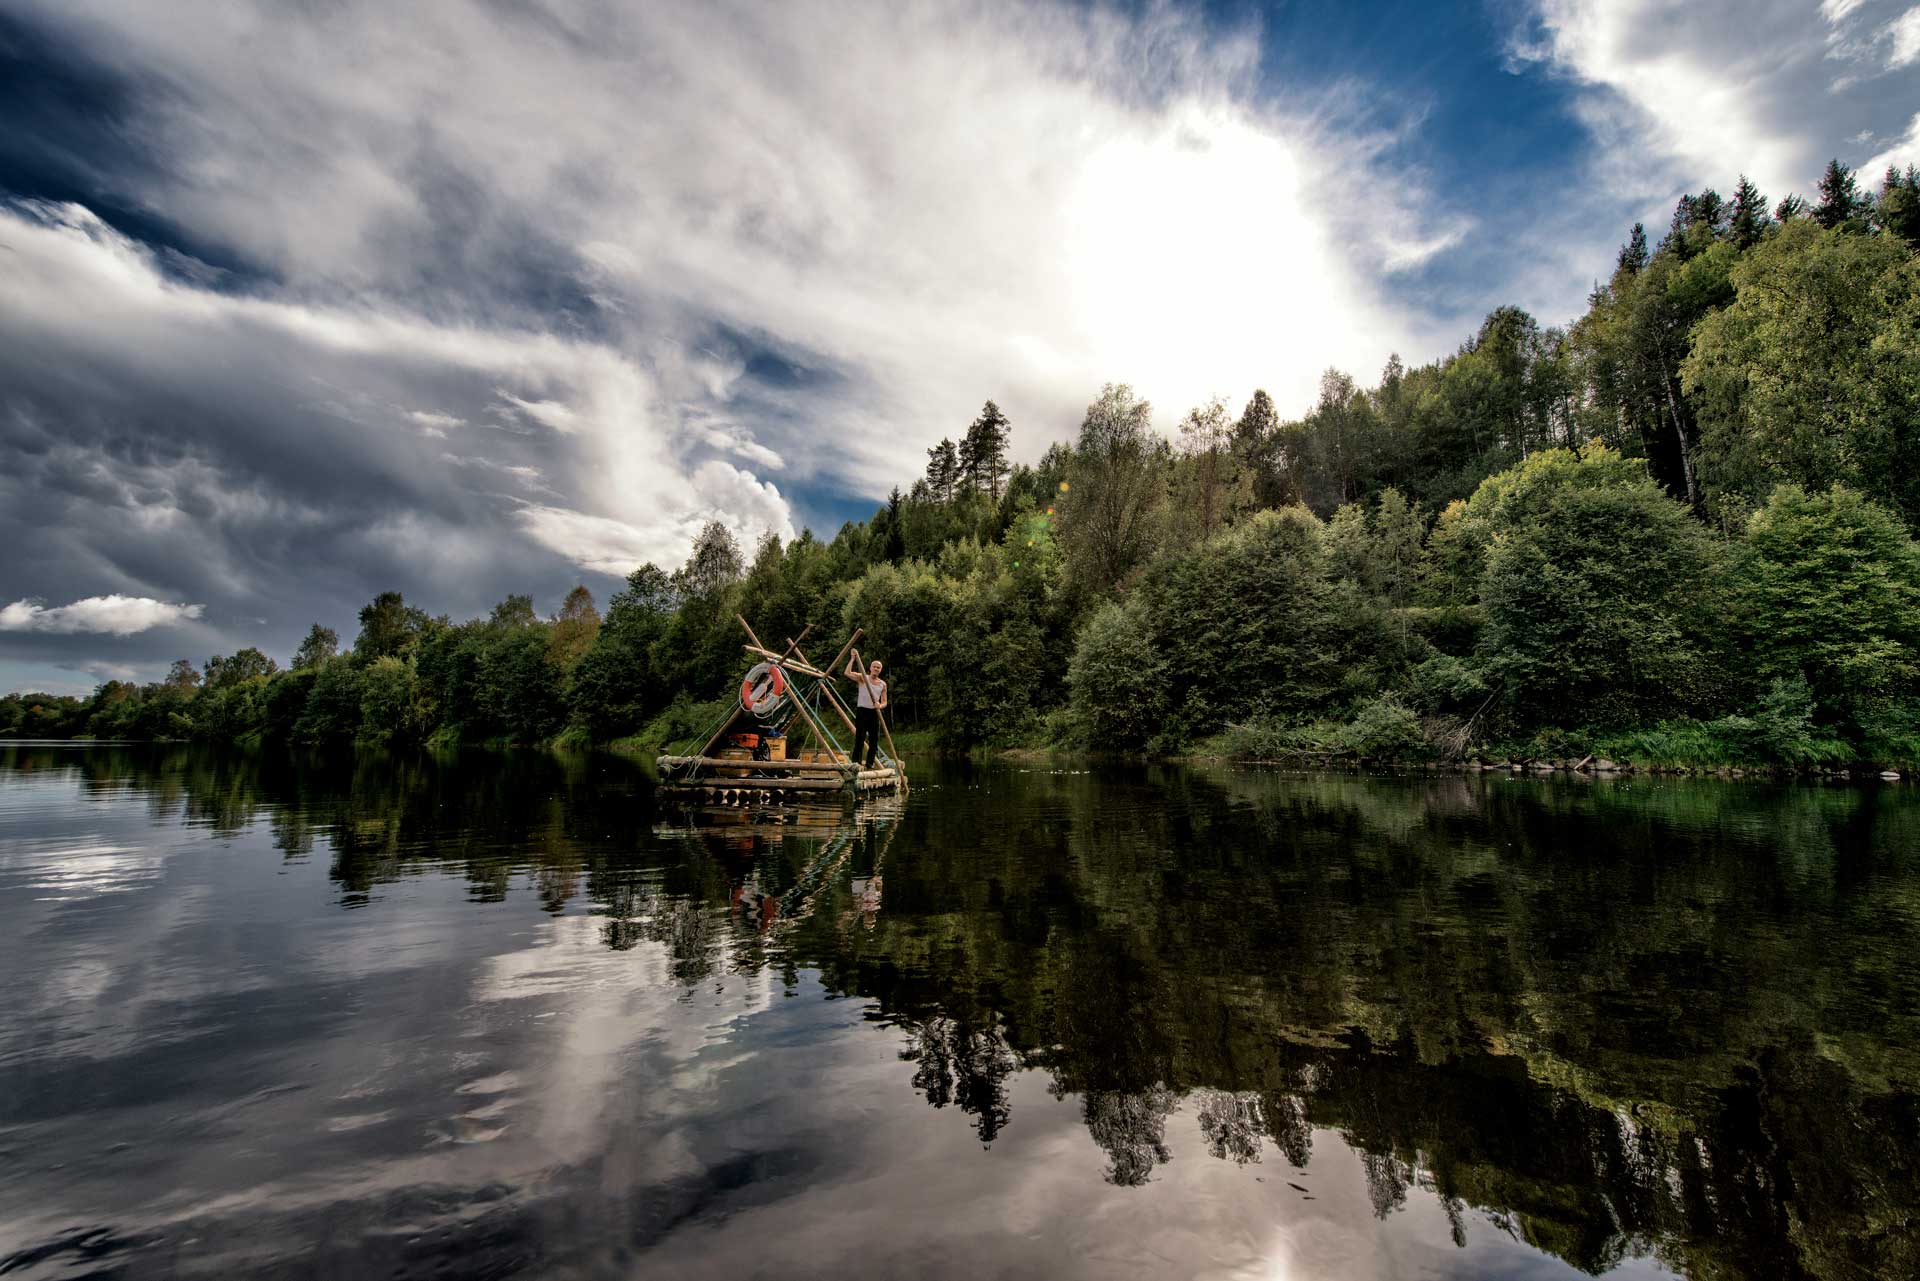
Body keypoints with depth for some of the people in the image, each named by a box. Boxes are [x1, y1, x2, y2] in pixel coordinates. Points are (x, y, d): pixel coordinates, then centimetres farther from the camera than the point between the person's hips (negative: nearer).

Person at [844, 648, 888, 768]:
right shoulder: (863, 678, 0)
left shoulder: (883, 684, 11)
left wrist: (880, 705, -13)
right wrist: (853, 658, -22)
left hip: (874, 713, 4)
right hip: (862, 711, -4)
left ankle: (869, 764, 13)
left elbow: (884, 702, 11)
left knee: (874, 740, 3)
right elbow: (848, 673, -16)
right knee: (859, 739, -10)